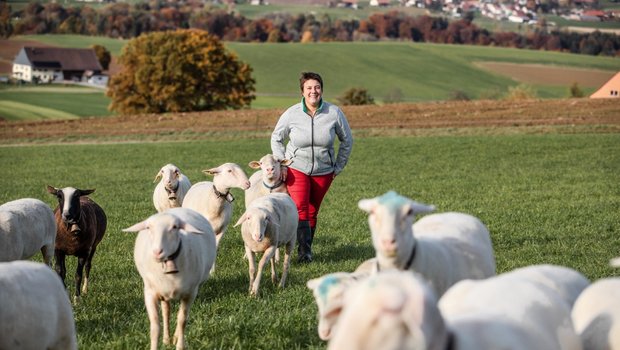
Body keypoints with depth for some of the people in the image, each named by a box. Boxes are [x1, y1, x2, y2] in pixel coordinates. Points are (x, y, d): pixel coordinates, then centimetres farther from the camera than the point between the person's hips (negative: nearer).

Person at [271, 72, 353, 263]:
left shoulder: (334, 113, -9)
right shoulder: (292, 114, -10)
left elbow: (347, 141, 6)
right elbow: (276, 138, 7)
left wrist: (338, 166, 6)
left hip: (323, 171, 1)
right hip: (296, 168, -1)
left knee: (312, 211, 6)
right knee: (300, 209, -17)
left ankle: (307, 248, 18)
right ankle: (304, 251, -18)